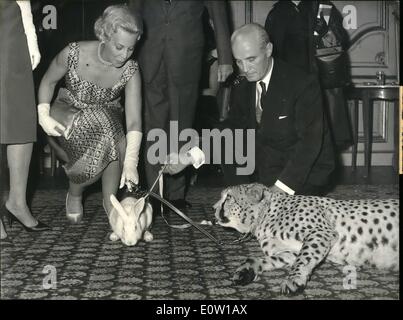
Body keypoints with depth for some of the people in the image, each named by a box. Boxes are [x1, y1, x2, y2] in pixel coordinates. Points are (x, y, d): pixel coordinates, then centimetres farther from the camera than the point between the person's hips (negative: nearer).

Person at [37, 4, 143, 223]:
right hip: (68, 113, -1)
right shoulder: (73, 53, -25)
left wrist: (130, 163, -42)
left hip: (107, 120, 1)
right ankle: (74, 196, -3)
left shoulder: (130, 71, -23)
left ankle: (109, 202, -10)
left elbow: (134, 122, -30)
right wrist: (44, 115, -19)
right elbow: (48, 82, -4)